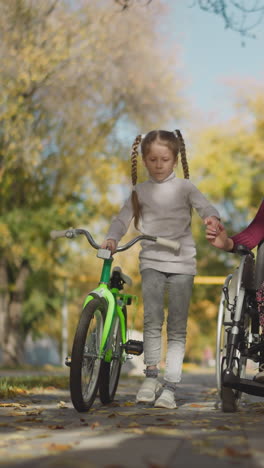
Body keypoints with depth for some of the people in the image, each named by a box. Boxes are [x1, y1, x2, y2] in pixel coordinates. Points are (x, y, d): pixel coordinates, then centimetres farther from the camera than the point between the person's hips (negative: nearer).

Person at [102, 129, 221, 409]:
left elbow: (204, 205, -8)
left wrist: (212, 217, -31)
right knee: (152, 320, -16)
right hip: (151, 261, 1)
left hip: (181, 262, -1)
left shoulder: (184, 187, 4)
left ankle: (170, 387, 3)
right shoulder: (140, 192, 9)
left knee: (177, 328, -1)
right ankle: (150, 375, 0)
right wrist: (112, 238, -14)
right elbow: (122, 219, 7)